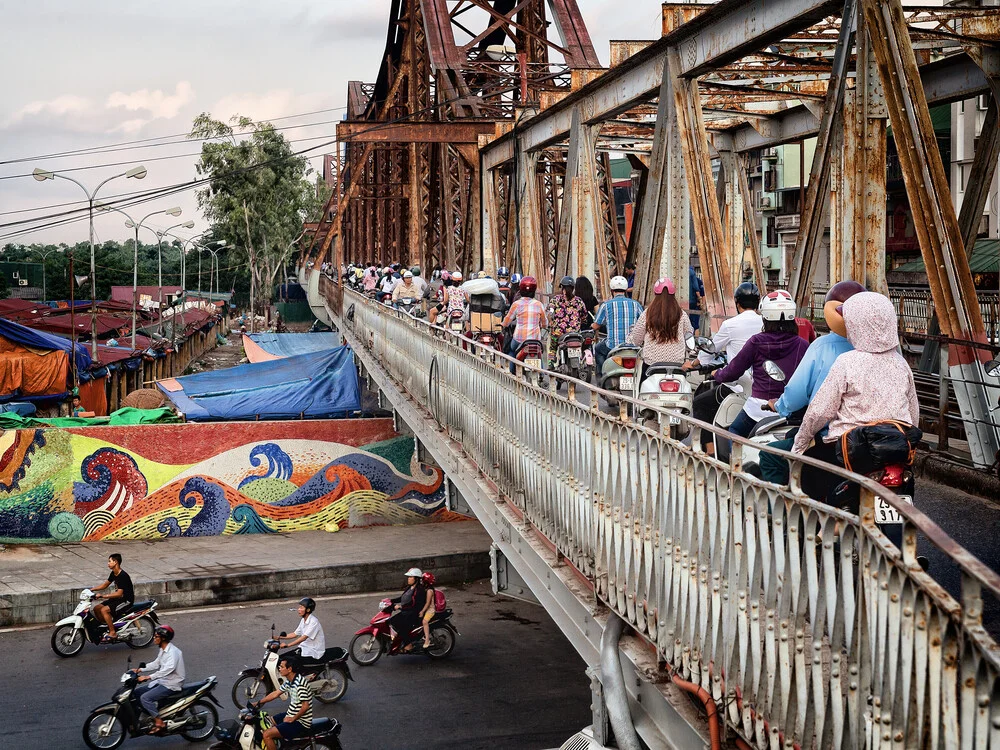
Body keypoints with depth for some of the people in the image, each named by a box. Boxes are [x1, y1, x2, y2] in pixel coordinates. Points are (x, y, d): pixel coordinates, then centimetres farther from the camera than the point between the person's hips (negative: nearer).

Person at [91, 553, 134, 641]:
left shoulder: (123, 576, -23)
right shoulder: (113, 574, 7)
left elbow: (119, 593, -28)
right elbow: (105, 584, 20)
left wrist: (102, 596, -29)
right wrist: (92, 589, 8)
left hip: (127, 600, -10)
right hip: (118, 598, 10)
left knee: (104, 610, -24)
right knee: (96, 608, 1)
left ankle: (113, 632, -17)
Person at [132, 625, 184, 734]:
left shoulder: (173, 652, -22)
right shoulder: (163, 649, 9)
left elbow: (168, 669, -34)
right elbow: (156, 664, 18)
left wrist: (148, 677, -37)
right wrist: (140, 670, 6)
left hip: (172, 684, -10)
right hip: (162, 681, 10)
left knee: (145, 698, -22)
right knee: (137, 692, 7)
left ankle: (159, 723, -16)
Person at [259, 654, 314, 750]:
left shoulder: (299, 683, -25)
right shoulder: (289, 681, 7)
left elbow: (305, 706, -27)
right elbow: (275, 694, 18)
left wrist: (293, 719, -17)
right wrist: (258, 703, 17)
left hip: (301, 723, -10)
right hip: (291, 715, 10)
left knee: (267, 734, -19)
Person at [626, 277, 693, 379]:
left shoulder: (647, 314, -3)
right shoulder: (681, 315, -1)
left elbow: (635, 340, 6)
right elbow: (689, 338, 12)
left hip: (651, 363, -1)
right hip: (676, 362, 1)